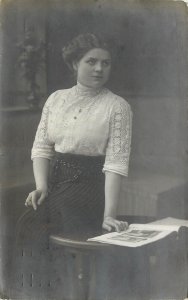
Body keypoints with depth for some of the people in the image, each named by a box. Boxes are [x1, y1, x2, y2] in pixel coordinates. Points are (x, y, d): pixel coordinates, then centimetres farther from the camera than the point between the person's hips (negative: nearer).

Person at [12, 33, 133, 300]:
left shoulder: (118, 106, -6)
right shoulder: (56, 99, 9)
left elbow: (116, 162, -13)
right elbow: (42, 146, 7)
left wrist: (109, 213, -21)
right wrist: (41, 185, -9)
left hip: (89, 182, -4)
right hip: (55, 178, 4)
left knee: (35, 229, -22)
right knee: (27, 224, -20)